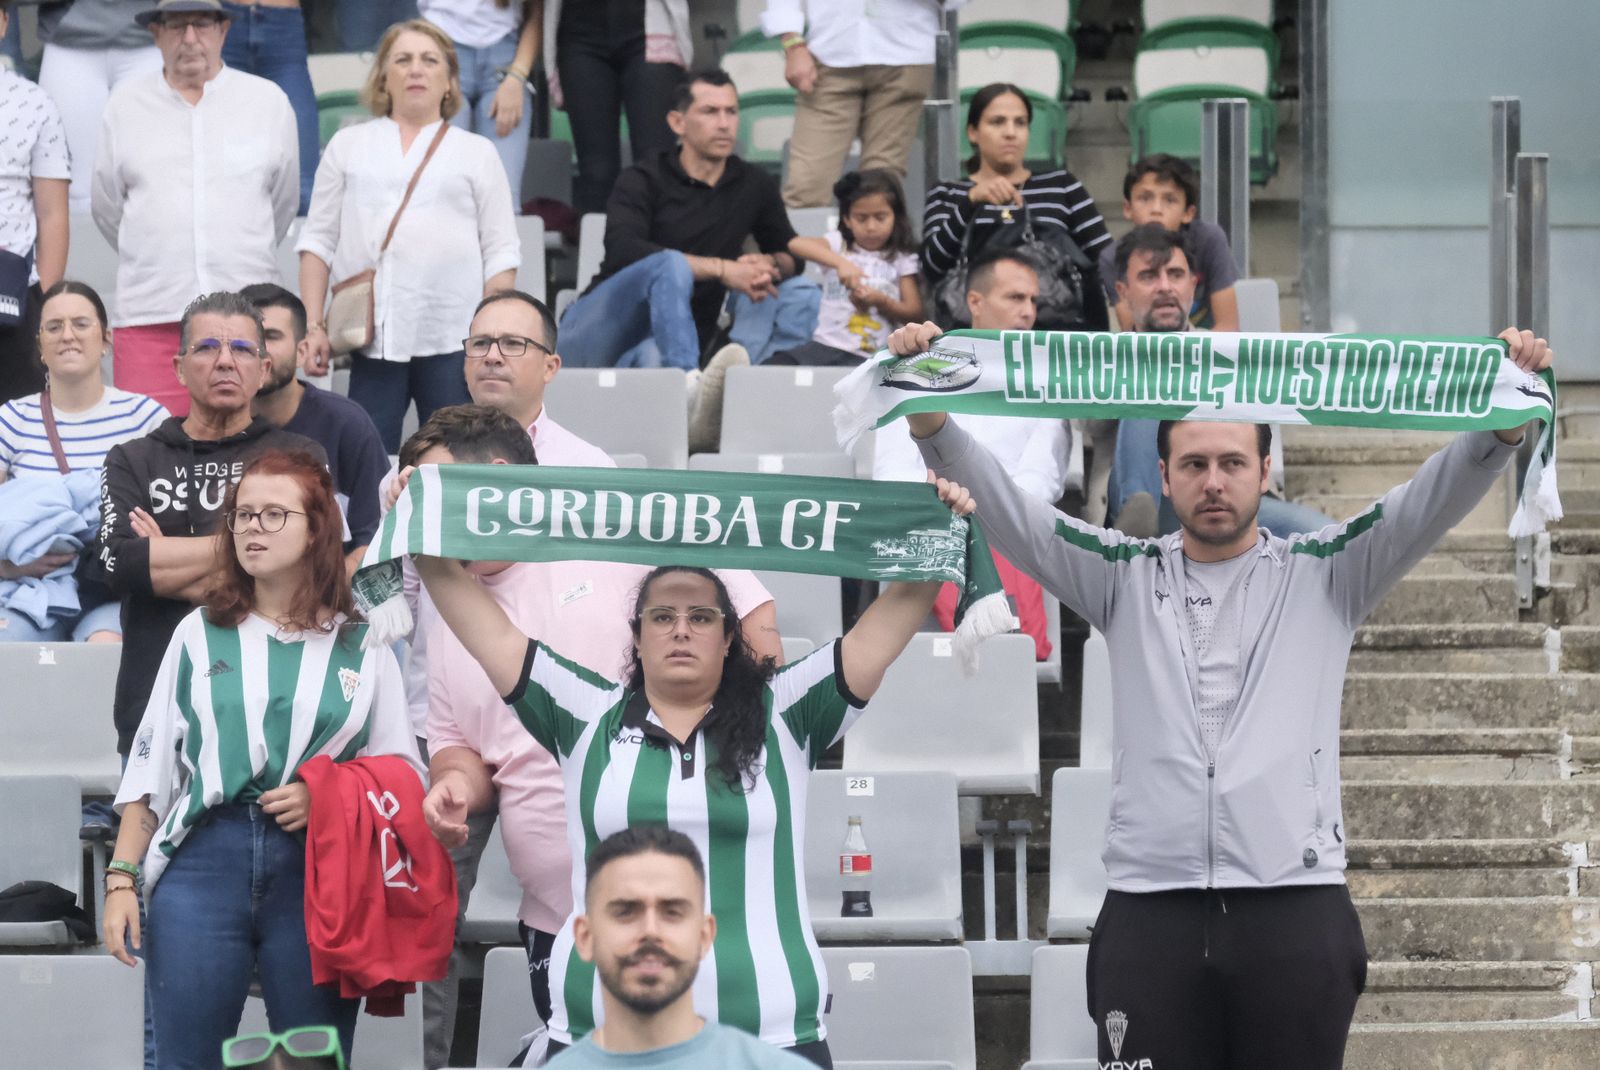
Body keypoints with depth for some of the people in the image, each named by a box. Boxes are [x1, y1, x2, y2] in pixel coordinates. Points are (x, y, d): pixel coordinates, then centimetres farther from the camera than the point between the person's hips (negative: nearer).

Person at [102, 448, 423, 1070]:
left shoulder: (363, 647, 7)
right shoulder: (199, 634, 11)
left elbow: (404, 773, 7)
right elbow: (150, 768, 10)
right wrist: (121, 878, 2)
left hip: (317, 875, -1)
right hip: (202, 862, 1)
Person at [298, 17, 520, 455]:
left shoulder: (476, 152, 13)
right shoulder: (348, 145, 16)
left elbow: (501, 254, 8)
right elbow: (319, 241, 13)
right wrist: (314, 327, 2)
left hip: (453, 340, -1)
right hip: (370, 339, 1)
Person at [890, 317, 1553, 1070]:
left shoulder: (1324, 577, 10)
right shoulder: (1124, 579, 13)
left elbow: (1436, 498, -1)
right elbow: (1004, 508, 5)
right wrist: (930, 416, -11)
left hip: (1296, 914, -1)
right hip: (1148, 915, 1)